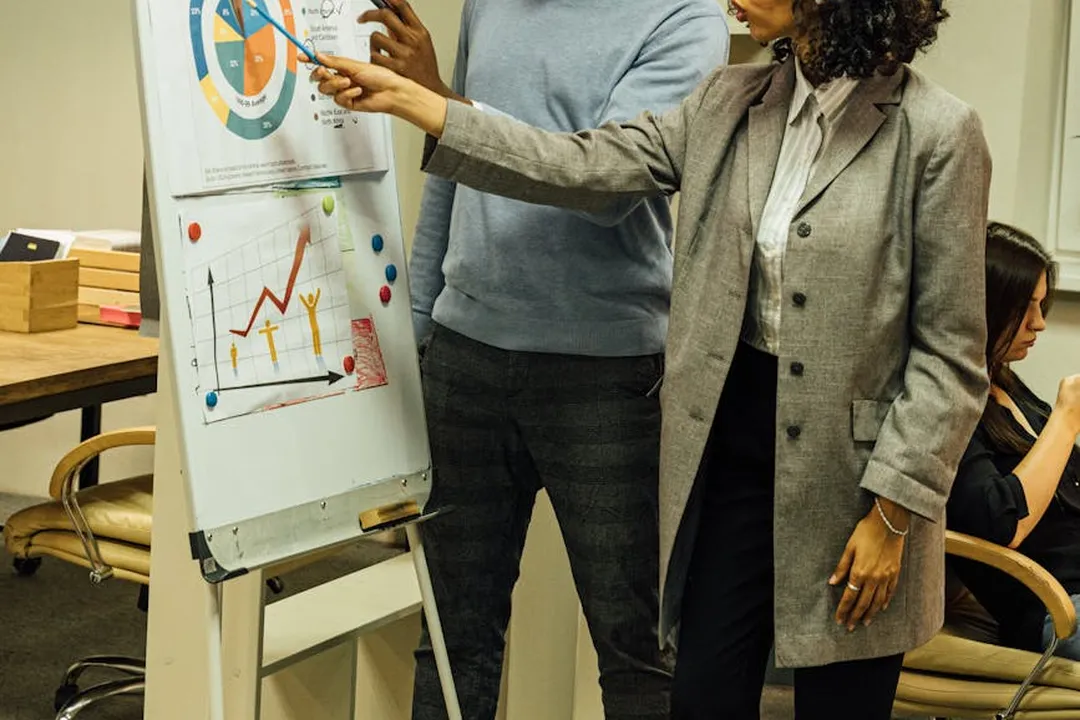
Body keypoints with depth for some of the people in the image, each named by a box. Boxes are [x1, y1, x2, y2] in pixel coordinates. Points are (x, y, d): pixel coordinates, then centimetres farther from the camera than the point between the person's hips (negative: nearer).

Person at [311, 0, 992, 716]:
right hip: (731, 445, 4)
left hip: (854, 470, -4)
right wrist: (405, 97, -1)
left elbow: (949, 349, -9)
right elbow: (583, 168, 1)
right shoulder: (729, 102, 4)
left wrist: (894, 512, -12)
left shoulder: (936, 132, -11)